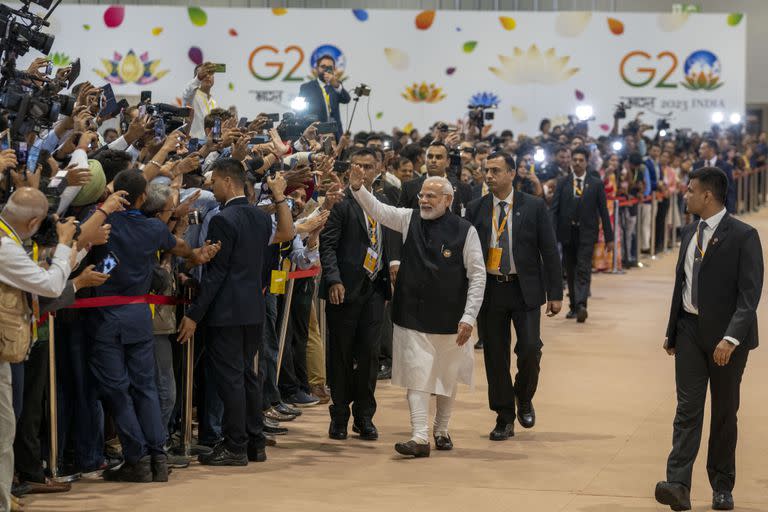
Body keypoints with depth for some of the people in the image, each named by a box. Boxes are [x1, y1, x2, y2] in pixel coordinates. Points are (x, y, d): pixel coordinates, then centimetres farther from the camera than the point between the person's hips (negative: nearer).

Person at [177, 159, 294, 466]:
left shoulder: (223, 220, -14)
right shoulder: (261, 218, 8)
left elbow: (215, 273, -15)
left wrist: (194, 315, -12)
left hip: (227, 312, -8)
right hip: (254, 310, 8)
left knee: (230, 378, -4)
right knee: (247, 375, 14)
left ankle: (235, 448, -1)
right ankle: (255, 443, 18)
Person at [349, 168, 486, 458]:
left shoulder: (464, 231, -7)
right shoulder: (410, 220, 3)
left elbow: (477, 276, -6)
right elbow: (377, 210, -2)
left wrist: (469, 317, -11)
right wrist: (358, 188, -21)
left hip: (449, 319, -1)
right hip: (413, 317, 1)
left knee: (447, 378, 13)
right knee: (417, 376, -5)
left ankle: (441, 431, 30)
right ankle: (419, 437, -7)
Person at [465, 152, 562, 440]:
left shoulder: (534, 207, 0)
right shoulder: (475, 209, 5)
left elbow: (549, 251, 1)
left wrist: (555, 294, -3)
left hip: (524, 289, -2)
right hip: (489, 290, 2)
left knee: (530, 349, -11)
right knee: (495, 357, 3)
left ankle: (524, 398, 18)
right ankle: (504, 419, 14)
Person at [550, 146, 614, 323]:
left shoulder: (596, 184, 3)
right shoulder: (563, 183, 7)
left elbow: (603, 211, 4)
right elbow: (554, 209, 3)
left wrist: (609, 237, 3)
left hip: (586, 234, -3)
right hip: (567, 233, 3)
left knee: (583, 270, -14)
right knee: (570, 272, 9)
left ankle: (581, 305, -24)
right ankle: (574, 306, 19)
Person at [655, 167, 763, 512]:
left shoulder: (743, 236, -11)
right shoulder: (690, 232, 10)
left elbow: (750, 294, -16)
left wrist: (731, 338, -26)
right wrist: (672, 332, 17)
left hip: (726, 335, -5)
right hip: (690, 331, 5)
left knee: (724, 412, 6)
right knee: (687, 408, -5)